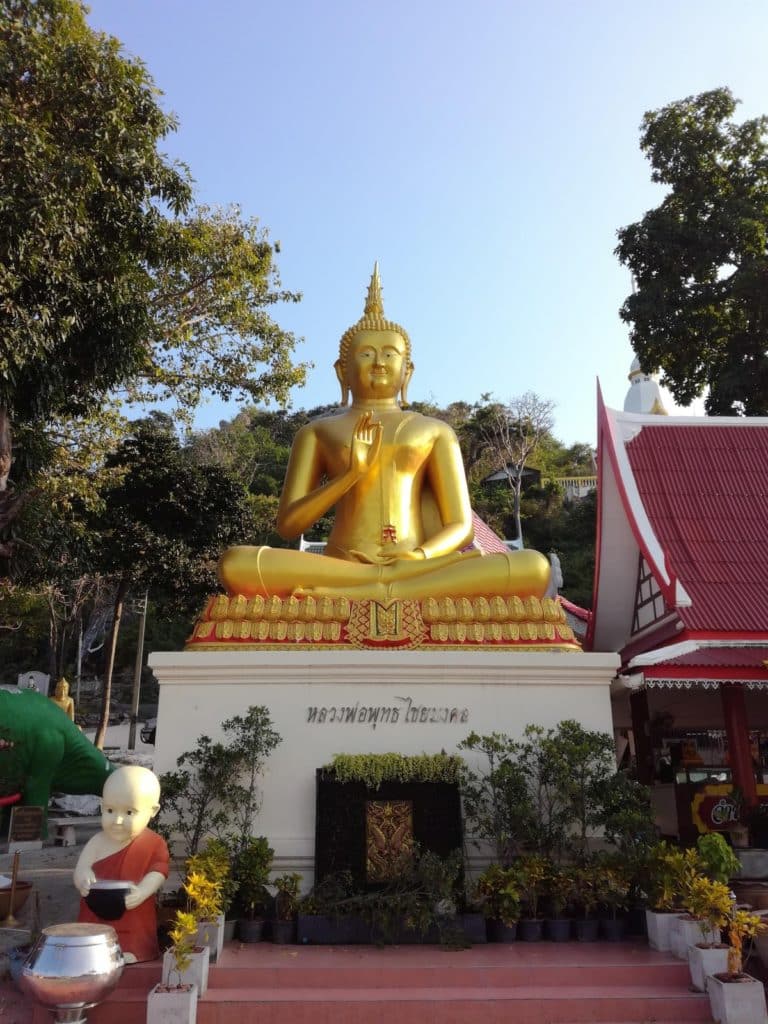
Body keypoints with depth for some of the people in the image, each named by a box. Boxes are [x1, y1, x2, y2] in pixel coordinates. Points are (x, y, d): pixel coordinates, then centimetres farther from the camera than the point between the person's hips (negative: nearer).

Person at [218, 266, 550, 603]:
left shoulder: (435, 431, 16)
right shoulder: (317, 430, 16)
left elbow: (461, 526, 9)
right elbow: (288, 524, 8)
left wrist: (421, 557, -15)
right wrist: (351, 474, -8)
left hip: (418, 566, 1)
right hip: (339, 567, 0)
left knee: (534, 568, -26)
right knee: (234, 564, -30)